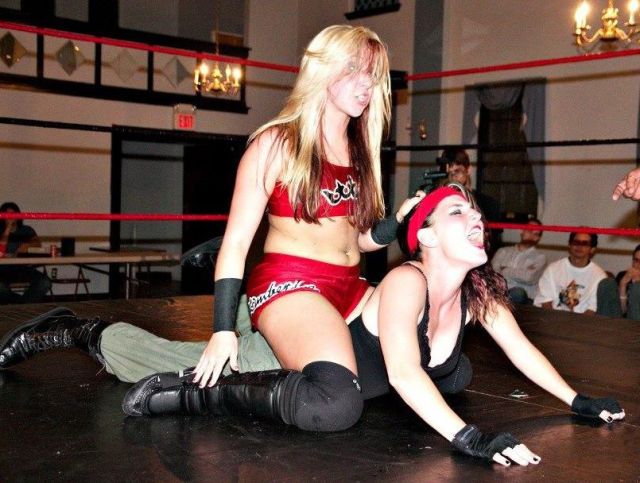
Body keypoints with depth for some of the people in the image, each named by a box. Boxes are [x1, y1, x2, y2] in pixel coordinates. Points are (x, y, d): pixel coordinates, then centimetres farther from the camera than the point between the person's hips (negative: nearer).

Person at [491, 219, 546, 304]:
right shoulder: (503, 251, 20)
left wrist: (504, 271, 6)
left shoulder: (540, 257, 12)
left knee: (517, 292, -39)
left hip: (522, 298, -1)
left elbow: (529, 277, -6)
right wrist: (520, 273, -5)